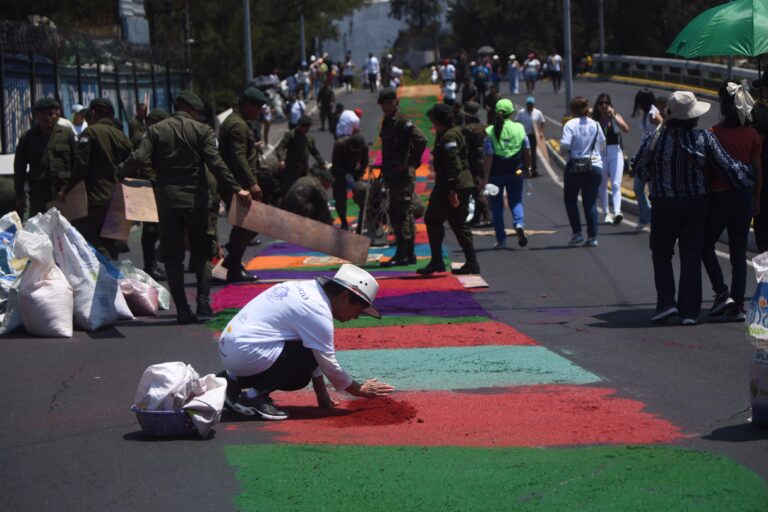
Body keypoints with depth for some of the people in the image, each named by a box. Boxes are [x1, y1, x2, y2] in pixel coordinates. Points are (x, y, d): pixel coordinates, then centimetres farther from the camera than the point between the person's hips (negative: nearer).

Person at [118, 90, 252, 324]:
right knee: (202, 253, 12)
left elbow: (138, 157, -8)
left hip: (167, 201, 1)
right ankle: (204, 303, -2)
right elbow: (215, 163, -11)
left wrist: (119, 175, 6)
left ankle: (182, 309, -1)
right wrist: (236, 189, -11)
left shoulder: (156, 130, 2)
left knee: (173, 256, 6)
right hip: (196, 199, -1)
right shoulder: (202, 130, -1)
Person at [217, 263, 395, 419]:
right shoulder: (319, 312, -16)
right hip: (245, 354, -10)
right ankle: (253, 396, -10)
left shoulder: (305, 289, 12)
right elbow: (329, 366, -8)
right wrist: (359, 389, 7)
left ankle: (232, 381, 14)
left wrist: (322, 396, 20)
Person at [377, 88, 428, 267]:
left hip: (403, 173, -10)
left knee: (400, 213, -10)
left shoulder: (402, 121, -13)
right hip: (392, 174, 10)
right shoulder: (387, 121, 16)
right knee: (404, 213, 13)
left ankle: (402, 255, -9)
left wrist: (411, 163, -18)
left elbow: (421, 140, -24)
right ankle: (409, 254, 19)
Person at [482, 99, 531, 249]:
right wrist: (526, 169, 17)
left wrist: (485, 178, -10)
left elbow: (488, 157, -13)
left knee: (496, 205, 10)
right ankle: (519, 224, -16)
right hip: (516, 173, 2)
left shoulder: (490, 132, -9)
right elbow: (527, 152, 2)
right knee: (516, 201, 15)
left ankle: (501, 239, 11)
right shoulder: (519, 128, -2)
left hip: (496, 173, -2)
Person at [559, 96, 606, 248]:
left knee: (570, 200, 14)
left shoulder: (570, 125, -9)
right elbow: (603, 147, 8)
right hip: (595, 166, 3)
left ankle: (577, 233, 5)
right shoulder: (595, 125, 3)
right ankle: (592, 237, 1)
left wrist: (563, 151, 3)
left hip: (575, 167, -3)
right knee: (590, 202, 7)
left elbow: (565, 146, -18)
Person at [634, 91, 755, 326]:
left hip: (664, 205, -1)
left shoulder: (654, 139, -11)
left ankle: (666, 302, -1)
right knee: (691, 256, 6)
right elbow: (728, 167, -4)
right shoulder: (705, 139, -9)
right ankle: (689, 311, 4)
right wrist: (751, 175, 14)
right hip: (697, 205, 1)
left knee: (661, 253, 15)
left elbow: (639, 168, 2)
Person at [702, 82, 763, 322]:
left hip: (720, 195, -4)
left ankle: (722, 292, -3)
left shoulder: (714, 133, -12)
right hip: (745, 195, 4)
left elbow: (706, 168, -10)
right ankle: (738, 305, 5)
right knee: (739, 252, 8)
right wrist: (756, 199, 14)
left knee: (706, 244, 12)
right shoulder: (752, 135, 1)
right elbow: (758, 170, 5)